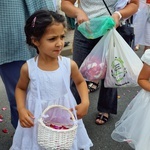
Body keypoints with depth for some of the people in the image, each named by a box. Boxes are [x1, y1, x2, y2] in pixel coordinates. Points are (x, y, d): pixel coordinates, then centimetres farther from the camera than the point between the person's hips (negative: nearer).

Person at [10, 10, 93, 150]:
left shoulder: (69, 64, -14)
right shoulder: (28, 68, -16)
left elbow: (80, 82, 6)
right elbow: (20, 88, 3)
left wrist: (85, 102, -8)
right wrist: (21, 109, -12)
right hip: (37, 118, -1)